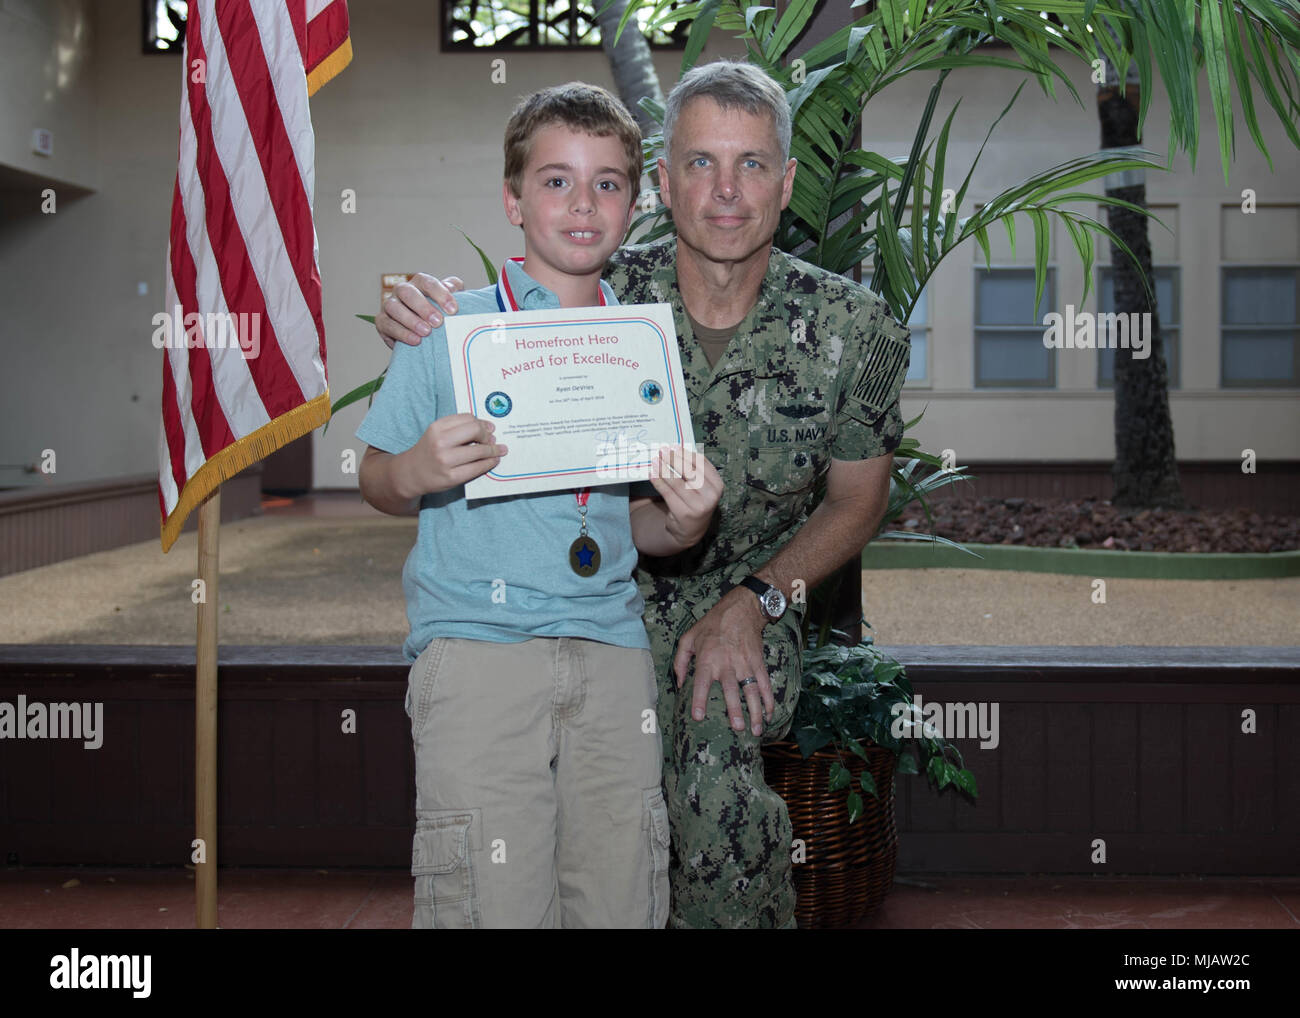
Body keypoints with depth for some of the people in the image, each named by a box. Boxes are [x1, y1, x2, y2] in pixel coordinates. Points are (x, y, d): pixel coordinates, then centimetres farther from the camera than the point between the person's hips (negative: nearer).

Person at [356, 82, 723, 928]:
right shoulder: (450, 328, 4)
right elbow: (377, 483, 7)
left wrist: (684, 523, -5)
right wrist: (416, 473, -16)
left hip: (612, 648, 3)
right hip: (477, 645, -3)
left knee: (621, 905, 3)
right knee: (494, 906, -8)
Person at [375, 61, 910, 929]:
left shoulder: (854, 328, -8)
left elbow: (857, 499, 4)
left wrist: (752, 603, -10)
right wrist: (413, 324, -22)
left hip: (751, 603, 0)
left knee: (714, 779, -28)